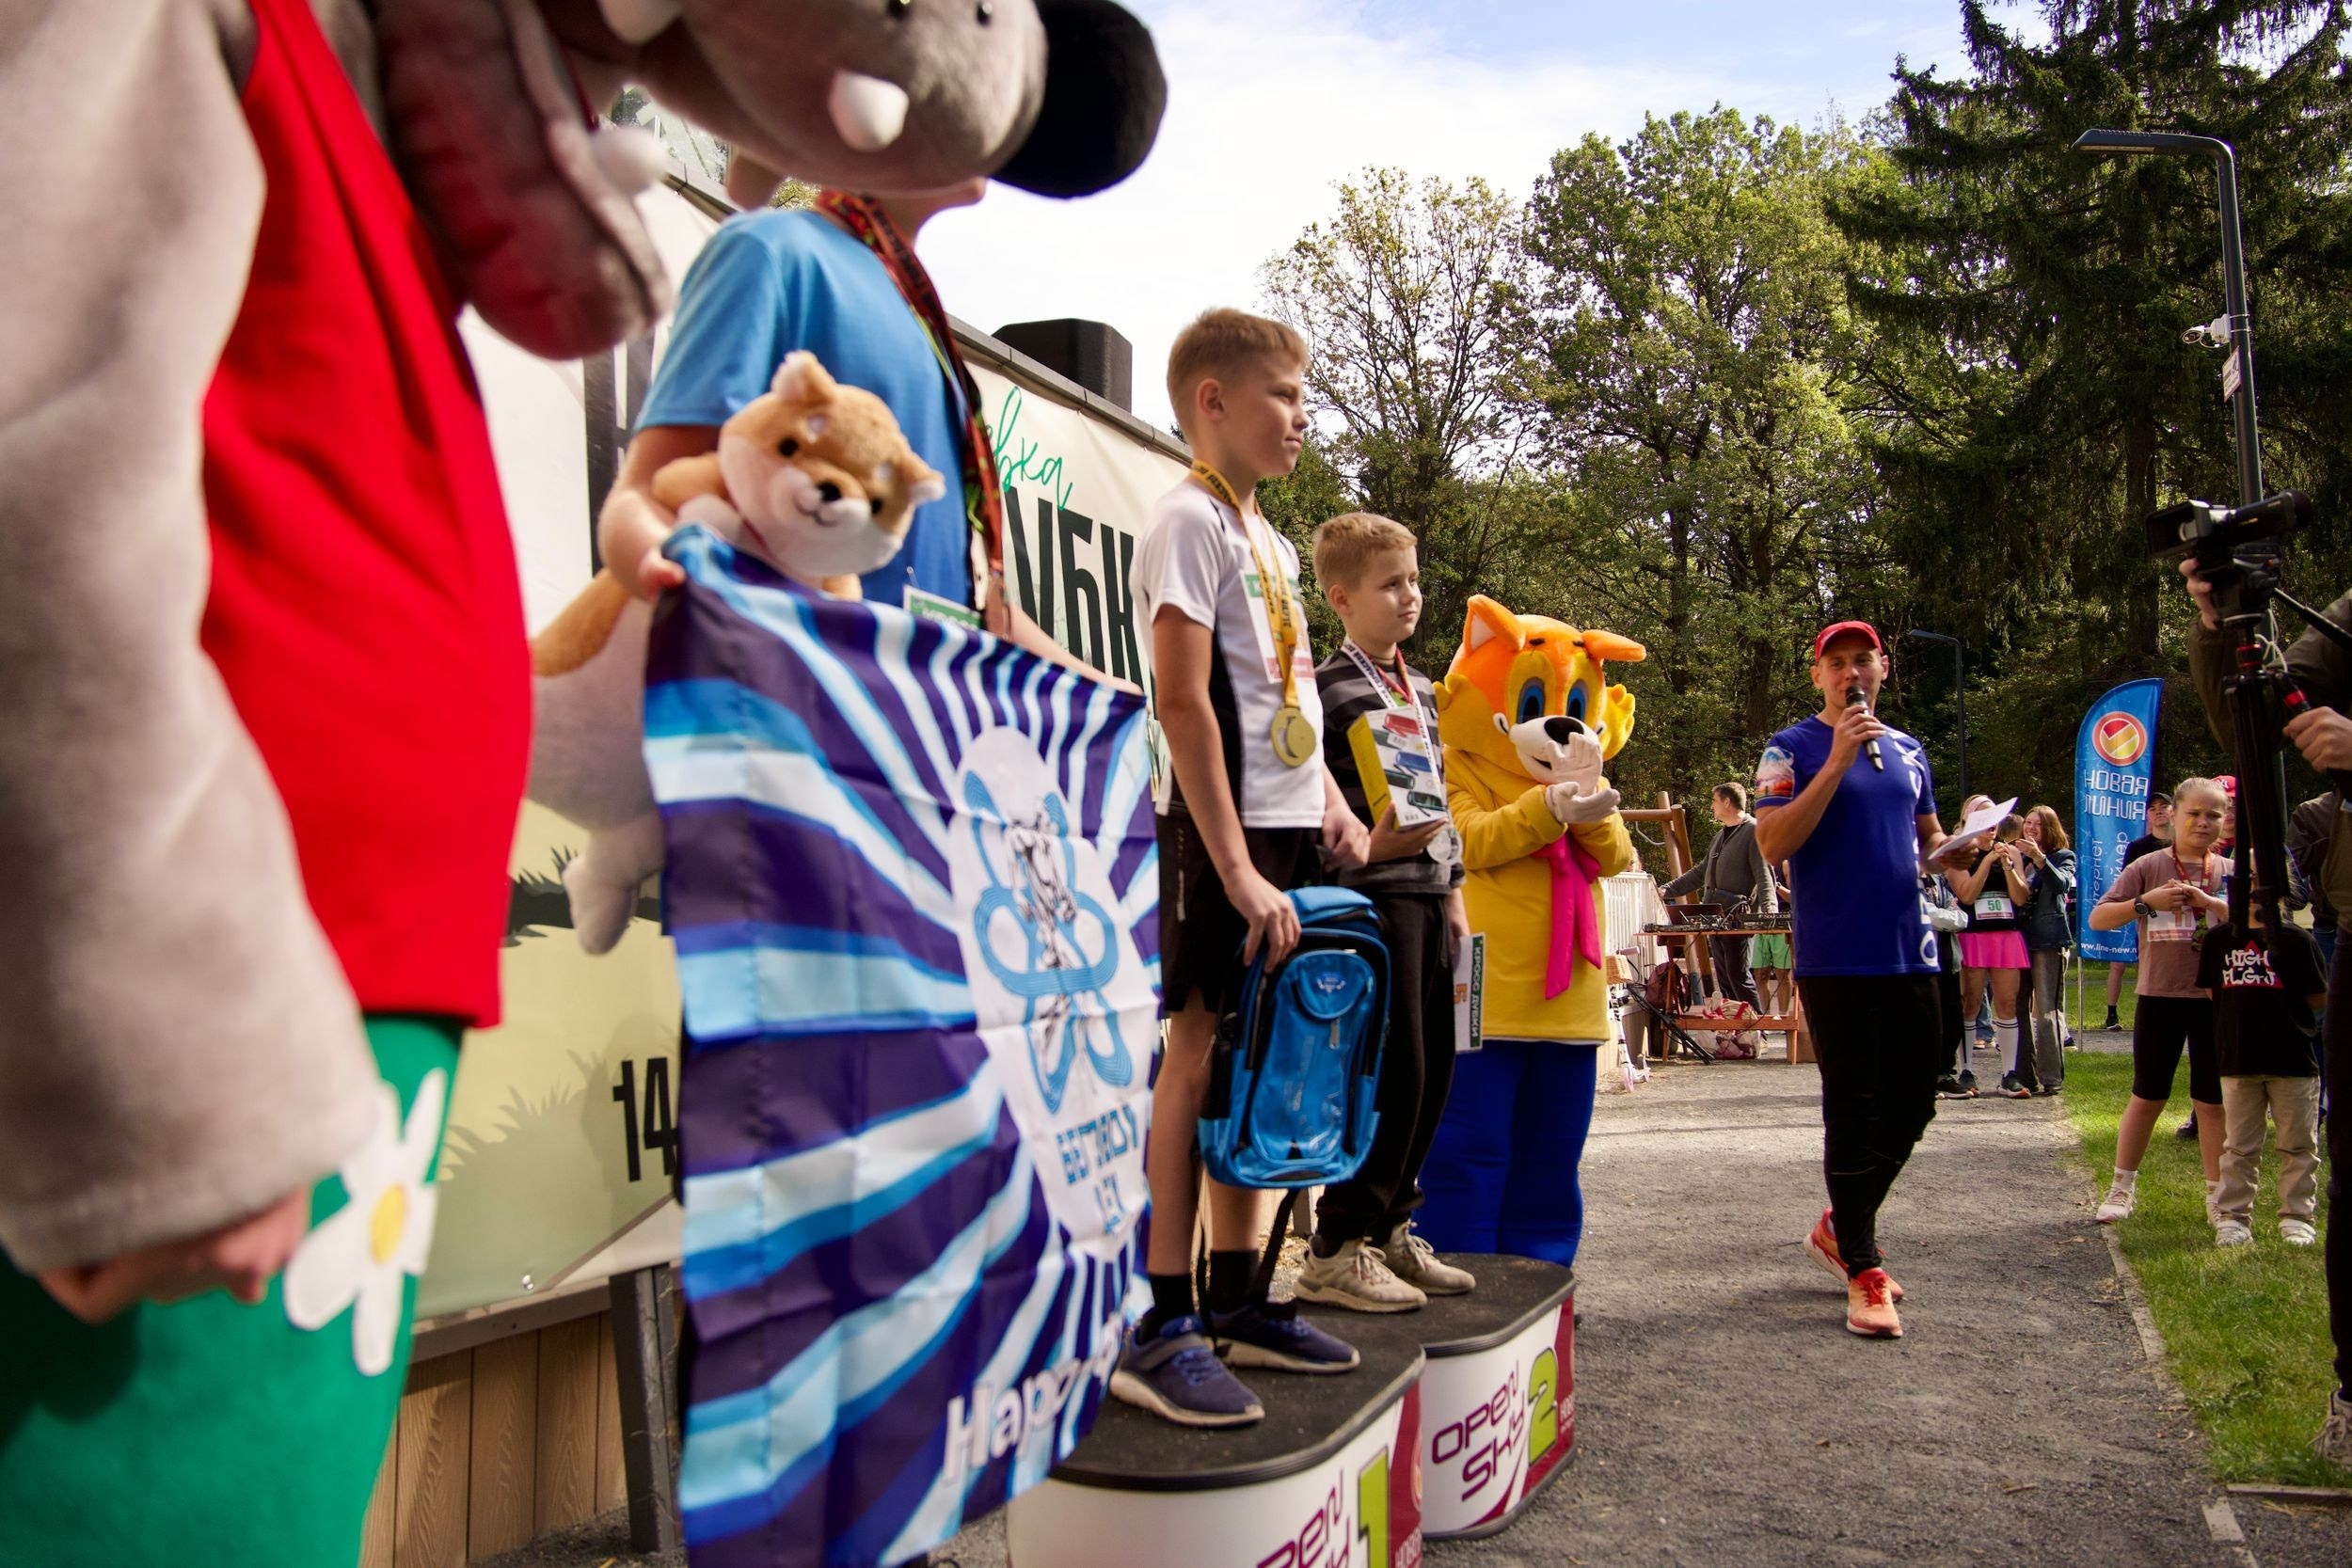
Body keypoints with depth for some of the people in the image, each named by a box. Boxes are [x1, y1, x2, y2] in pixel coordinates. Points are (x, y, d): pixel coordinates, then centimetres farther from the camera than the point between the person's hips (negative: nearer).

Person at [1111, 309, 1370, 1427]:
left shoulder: (1272, 543, 20)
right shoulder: (1190, 520, -8)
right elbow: (1182, 701, -17)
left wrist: (1330, 802, 10)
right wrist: (1236, 867, -21)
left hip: (1283, 834, 9)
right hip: (1224, 833, -9)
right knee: (1199, 1059, -8)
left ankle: (1237, 1302, 21)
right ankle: (1160, 1332, -2)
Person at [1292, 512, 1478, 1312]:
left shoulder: (1423, 691, 19)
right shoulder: (1329, 691, -6)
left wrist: (1454, 888, 18)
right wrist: (1368, 846, -25)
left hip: (1429, 894, 8)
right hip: (1373, 894, -8)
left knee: (1432, 1068, 8)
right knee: (1392, 1069, -9)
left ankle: (1388, 1229, 21)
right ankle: (1336, 1250, 0)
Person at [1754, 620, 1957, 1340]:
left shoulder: (1907, 750, 14)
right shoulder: (1794, 749, -3)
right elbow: (1773, 843, -15)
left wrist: (1951, 846, 0)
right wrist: (1838, 762, -20)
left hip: (1910, 953, 6)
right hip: (1837, 959, -6)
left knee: (1911, 1106, 11)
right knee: (1852, 1111, -2)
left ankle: (1840, 1227, 31)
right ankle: (1864, 1273, 7)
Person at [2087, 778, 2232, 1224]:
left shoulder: (2231, 873, 5)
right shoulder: (2149, 867, 0)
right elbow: (2098, 919, -4)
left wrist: (2209, 902, -18)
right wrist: (2147, 902, -17)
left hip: (2216, 1000, 1)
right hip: (2160, 998, -1)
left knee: (2213, 1101, 8)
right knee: (2147, 1098, 6)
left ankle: (2217, 1191, 20)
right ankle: (2122, 1187, 15)